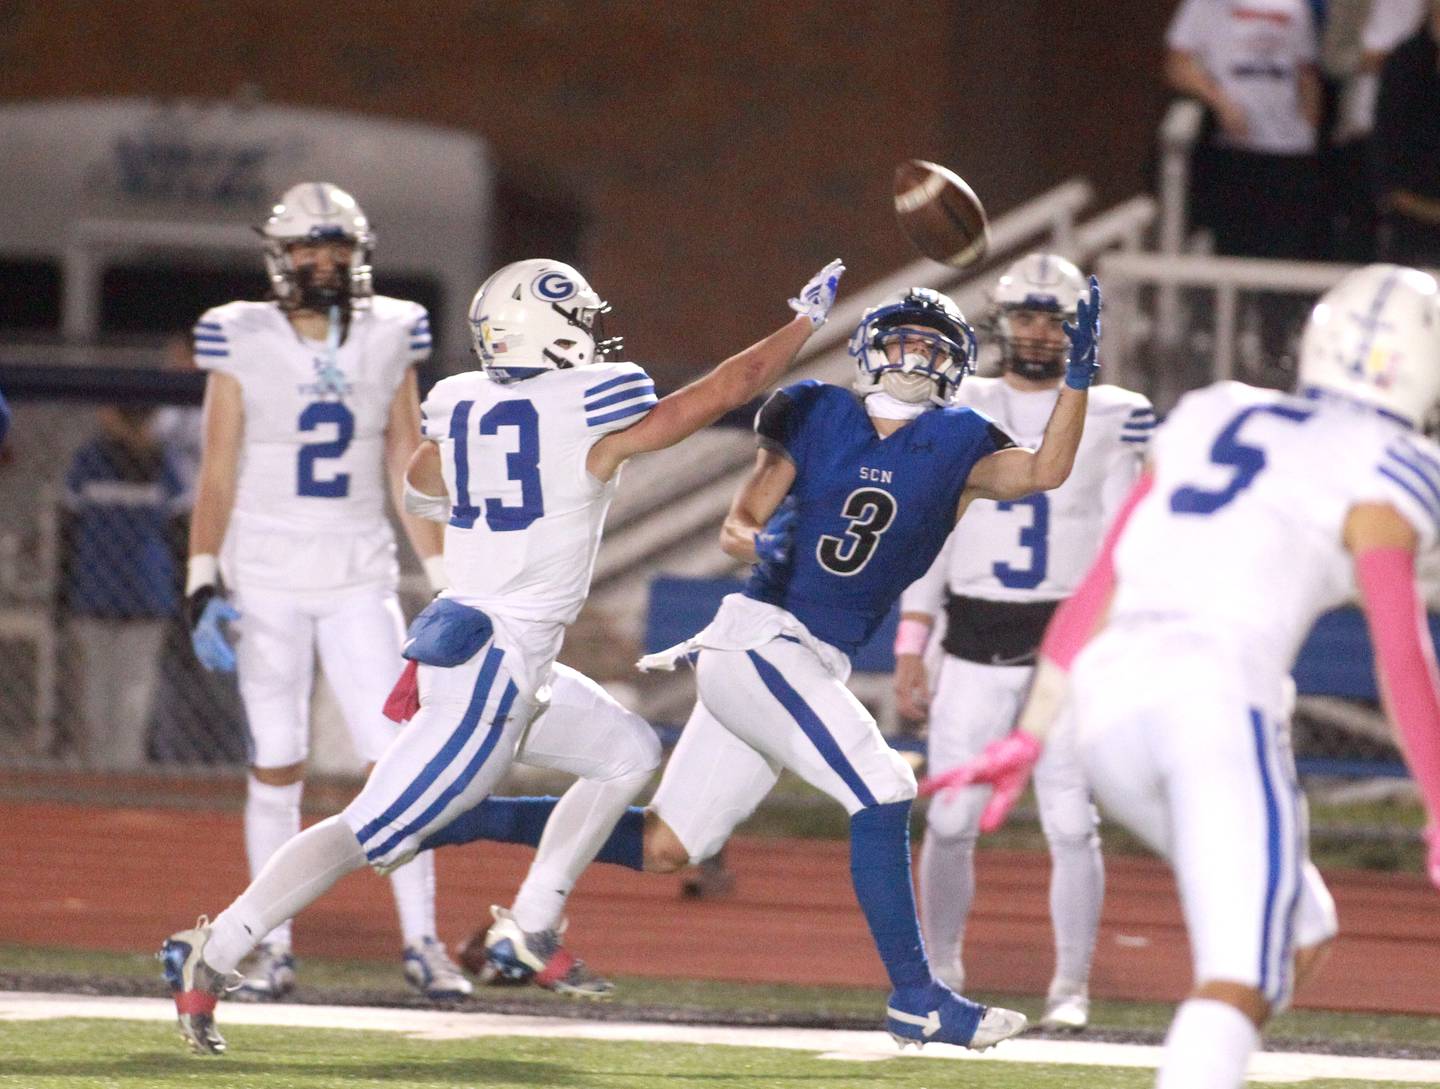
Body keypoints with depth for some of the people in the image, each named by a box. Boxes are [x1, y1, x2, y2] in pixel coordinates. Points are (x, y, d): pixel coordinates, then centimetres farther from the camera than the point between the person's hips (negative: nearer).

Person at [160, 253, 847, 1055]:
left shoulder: (460, 411, 6)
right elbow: (728, 389, -4)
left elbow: (421, 486, 28)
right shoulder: (592, 416, -13)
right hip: (494, 666, -9)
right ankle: (212, 955, -8)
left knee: (627, 757, 21)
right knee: (376, 832, -7)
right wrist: (808, 321, 10)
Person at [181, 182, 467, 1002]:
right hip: (266, 579, -1)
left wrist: (447, 583, 7)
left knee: (398, 756, -6)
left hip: (360, 579, 1)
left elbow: (408, 474, 8)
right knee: (277, 764, 3)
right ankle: (273, 947, 11)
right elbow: (217, 477, -1)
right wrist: (203, 585, -9)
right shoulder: (243, 343, -4)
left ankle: (422, 940, 1)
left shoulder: (389, 341, 3)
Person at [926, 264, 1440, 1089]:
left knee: (1297, 933, 23)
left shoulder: (1210, 423, 23)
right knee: (1241, 983, -12)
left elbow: (1099, 589, 22)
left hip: (1109, 710, 7)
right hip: (1222, 705, -7)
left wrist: (1030, 739, 24)